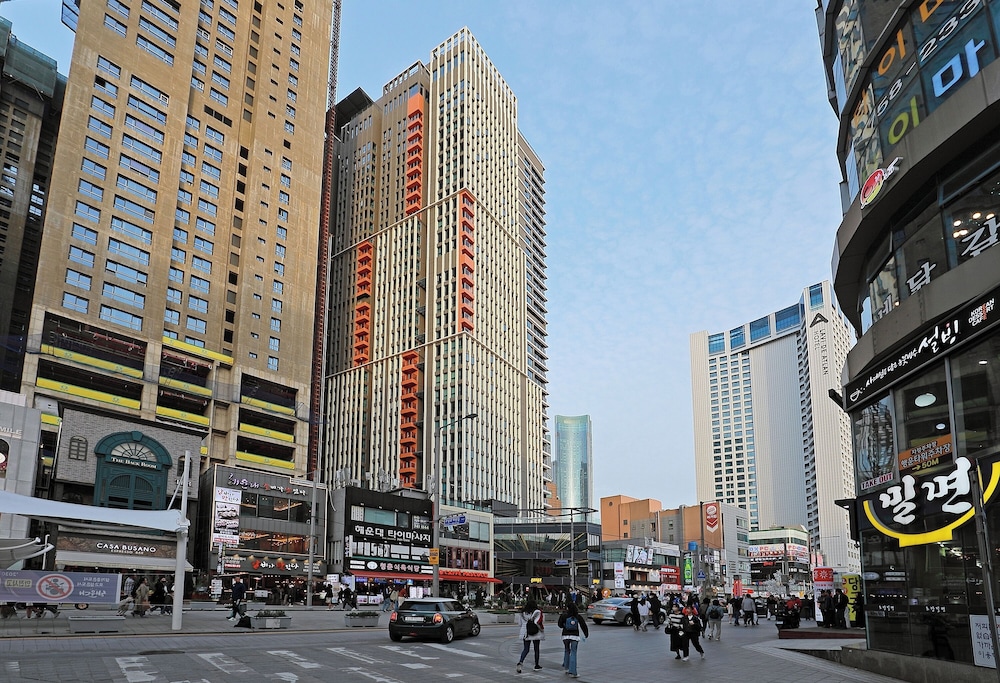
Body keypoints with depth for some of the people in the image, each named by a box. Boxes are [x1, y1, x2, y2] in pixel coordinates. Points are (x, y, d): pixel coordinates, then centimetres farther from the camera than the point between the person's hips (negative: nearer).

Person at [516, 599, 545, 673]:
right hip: (536, 634, -3)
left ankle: (520, 662, -14)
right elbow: (538, 623, -20)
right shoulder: (537, 612, -12)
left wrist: (520, 633, 18)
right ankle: (536, 665, 22)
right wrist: (542, 629, -2)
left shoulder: (522, 613, 1)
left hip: (525, 634, 3)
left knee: (526, 649, 8)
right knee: (536, 649, 13)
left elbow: (519, 624, 6)